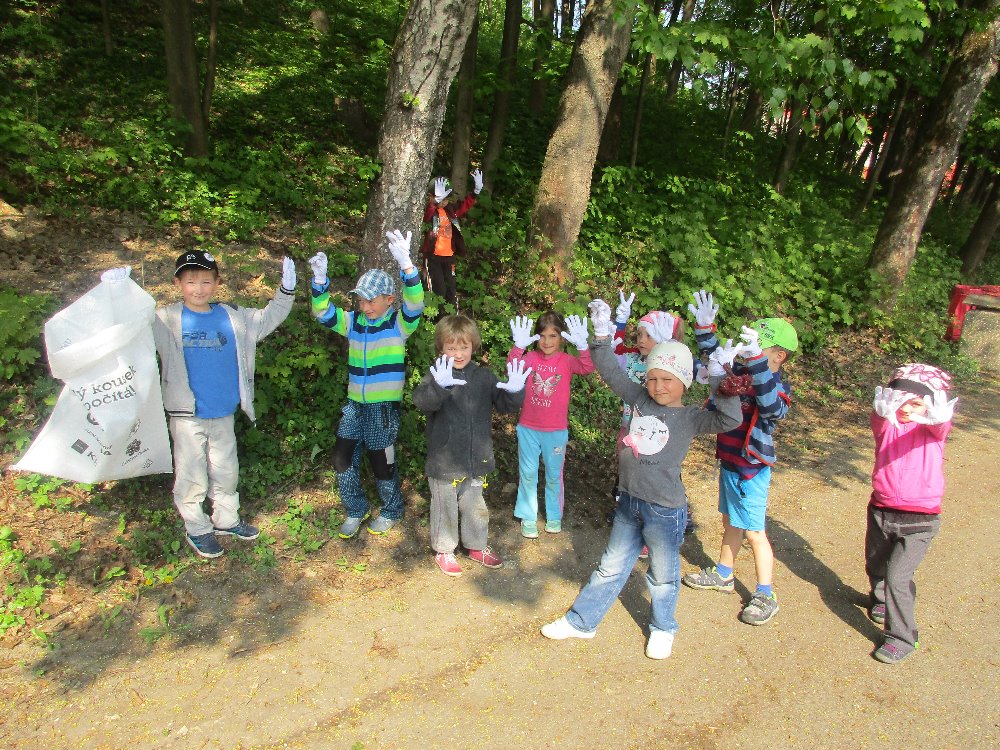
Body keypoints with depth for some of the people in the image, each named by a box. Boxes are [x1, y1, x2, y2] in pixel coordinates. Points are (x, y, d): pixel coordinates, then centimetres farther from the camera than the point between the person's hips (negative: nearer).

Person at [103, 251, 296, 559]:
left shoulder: (233, 317, 1)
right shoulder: (168, 320, -8)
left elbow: (268, 318, 10)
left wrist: (286, 290, -2)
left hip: (224, 413, 4)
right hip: (187, 415, -4)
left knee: (226, 470, 19)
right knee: (192, 475, 7)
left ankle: (226, 519, 38)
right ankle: (197, 529, 26)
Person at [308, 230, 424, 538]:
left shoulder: (399, 324, -9)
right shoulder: (353, 322, 5)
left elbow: (414, 304, -27)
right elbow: (323, 312, -1)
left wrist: (406, 265, -44)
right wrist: (320, 280, -20)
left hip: (384, 407, -5)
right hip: (355, 405, 5)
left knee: (382, 461, 7)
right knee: (343, 457, 8)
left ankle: (391, 511, 33)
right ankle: (356, 510, 30)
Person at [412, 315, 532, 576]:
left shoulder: (483, 376, 2)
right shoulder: (437, 375, -11)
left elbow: (505, 405, 1)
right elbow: (422, 401, -29)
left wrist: (514, 392, -22)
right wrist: (439, 386, -51)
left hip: (476, 458, 4)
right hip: (444, 459, -3)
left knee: (475, 506, 19)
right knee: (445, 507, 12)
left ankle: (477, 546, 39)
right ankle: (443, 550, 32)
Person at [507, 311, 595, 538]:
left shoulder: (566, 360, -7)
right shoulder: (531, 358, -5)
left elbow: (587, 368, -25)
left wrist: (582, 346, -41)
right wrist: (518, 346, -40)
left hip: (556, 430, -1)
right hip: (528, 428, 1)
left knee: (554, 475, 14)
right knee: (528, 474, 11)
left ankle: (554, 516, 33)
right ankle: (528, 517, 27)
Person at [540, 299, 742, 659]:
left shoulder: (690, 417, -12)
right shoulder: (640, 399, -1)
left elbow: (729, 419, -27)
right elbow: (610, 372, 3)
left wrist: (719, 377, -30)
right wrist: (602, 334, -5)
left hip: (665, 509, -4)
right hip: (628, 501, 4)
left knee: (663, 575, 17)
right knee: (611, 567, 19)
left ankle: (662, 629, 40)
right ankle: (581, 621, 31)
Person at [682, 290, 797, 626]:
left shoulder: (777, 387, -22)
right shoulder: (739, 373, -1)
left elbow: (770, 404, -45)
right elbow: (715, 357, 14)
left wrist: (756, 359, -54)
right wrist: (704, 327, 0)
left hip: (751, 469, -8)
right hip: (728, 463, 8)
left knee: (753, 532, 3)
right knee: (729, 522, 23)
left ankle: (765, 596, 19)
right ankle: (723, 574, 41)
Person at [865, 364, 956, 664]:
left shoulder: (932, 427, -8)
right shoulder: (886, 424, -4)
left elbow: (939, 425, -32)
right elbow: (879, 418, -28)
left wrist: (939, 416, -57)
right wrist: (883, 410, -53)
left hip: (919, 519, -3)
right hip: (880, 511, 4)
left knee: (898, 576, -9)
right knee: (875, 566, 23)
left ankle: (902, 638, 8)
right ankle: (881, 600, 53)